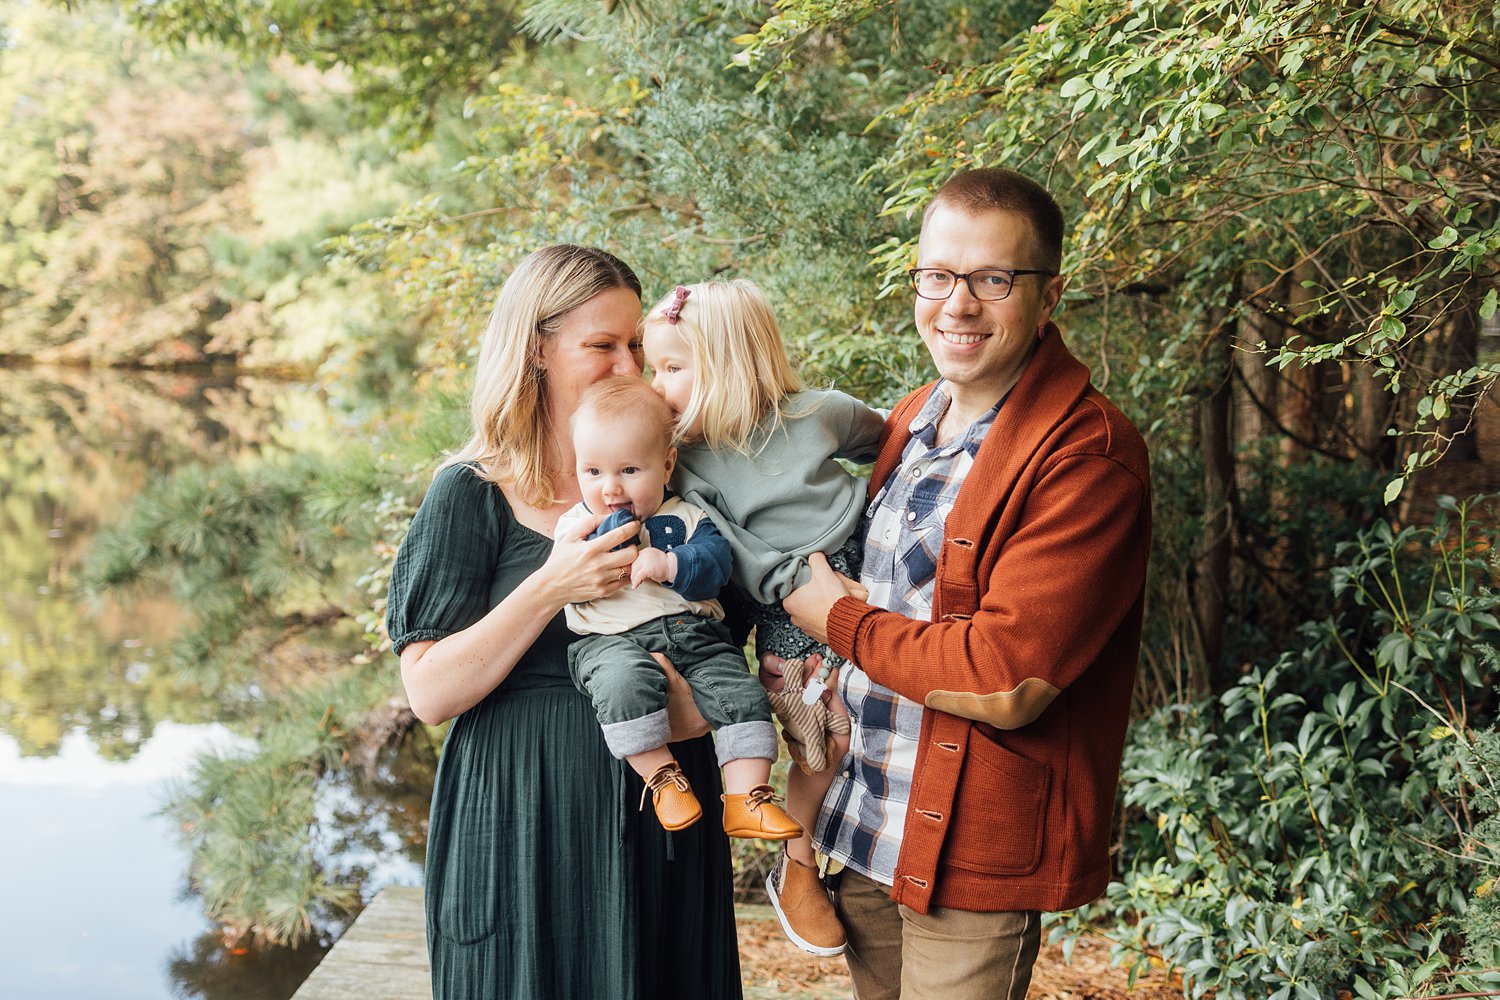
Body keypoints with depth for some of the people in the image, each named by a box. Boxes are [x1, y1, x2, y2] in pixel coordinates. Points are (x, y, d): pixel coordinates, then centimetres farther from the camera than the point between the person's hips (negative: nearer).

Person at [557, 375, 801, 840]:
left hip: (694, 633, 3)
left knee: (740, 692, -17)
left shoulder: (687, 517, 12)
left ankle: (746, 799, -12)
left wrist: (670, 564, -19)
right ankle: (661, 776, -22)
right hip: (612, 640, -2)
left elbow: (716, 563, -3)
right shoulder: (575, 524, 9)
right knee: (626, 680, -36)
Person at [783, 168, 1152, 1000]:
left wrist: (839, 619, -13)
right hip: (863, 837, 8)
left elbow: (1008, 682, -25)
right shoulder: (909, 422, 9)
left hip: (975, 861, -8)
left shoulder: (1087, 454, -19)